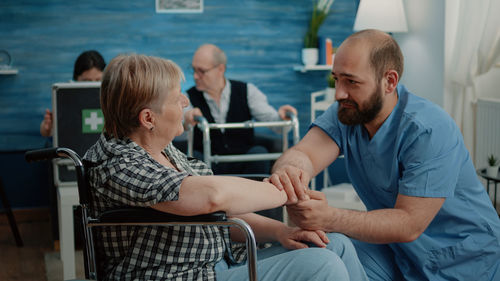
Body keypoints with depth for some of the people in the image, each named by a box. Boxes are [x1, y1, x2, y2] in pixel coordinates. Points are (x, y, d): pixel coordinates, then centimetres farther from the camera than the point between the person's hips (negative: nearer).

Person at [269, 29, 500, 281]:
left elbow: (409, 225, -29)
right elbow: (305, 153, -23)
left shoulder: (430, 131, -26)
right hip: (393, 248, 4)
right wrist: (289, 169, -48)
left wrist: (330, 219, -41)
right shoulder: (346, 112, -6)